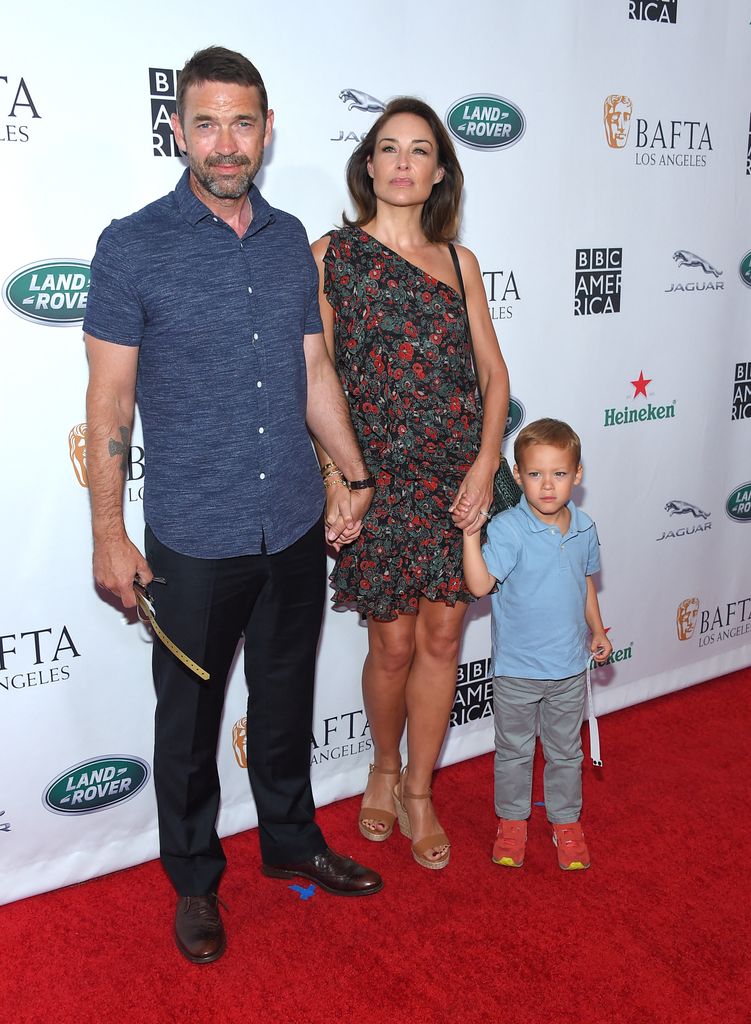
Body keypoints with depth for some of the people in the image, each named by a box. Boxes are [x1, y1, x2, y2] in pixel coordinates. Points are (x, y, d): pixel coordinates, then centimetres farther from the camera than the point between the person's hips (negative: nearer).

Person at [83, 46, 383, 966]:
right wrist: (108, 534, -9)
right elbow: (109, 400, -8)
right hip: (193, 541, -4)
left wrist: (354, 476, 10)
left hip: (296, 529, 4)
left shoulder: (290, 240, 4)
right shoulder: (132, 248, -9)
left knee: (286, 699, 20)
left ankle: (292, 842, 43)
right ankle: (194, 880, 36)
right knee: (190, 717, 13)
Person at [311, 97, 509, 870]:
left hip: (457, 478, 3)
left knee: (441, 637, 7)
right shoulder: (331, 254, 0)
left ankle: (418, 793, 27)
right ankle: (384, 768, 34)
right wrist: (334, 477, -10)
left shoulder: (459, 263, 9)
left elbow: (493, 373, 8)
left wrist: (486, 462, -5)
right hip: (377, 480, -3)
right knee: (393, 644, 5)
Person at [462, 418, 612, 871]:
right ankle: (512, 821, 35)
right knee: (514, 749, 15)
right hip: (517, 668, -3)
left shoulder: (584, 528, -2)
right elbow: (480, 585, -29)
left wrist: (597, 629, 11)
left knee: (566, 750, 19)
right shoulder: (508, 528, -19)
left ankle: (566, 821, 38)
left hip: (570, 667, 4)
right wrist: (471, 533, -37)